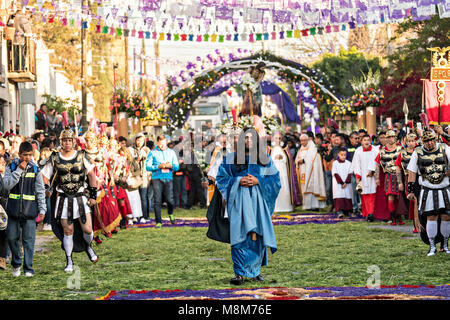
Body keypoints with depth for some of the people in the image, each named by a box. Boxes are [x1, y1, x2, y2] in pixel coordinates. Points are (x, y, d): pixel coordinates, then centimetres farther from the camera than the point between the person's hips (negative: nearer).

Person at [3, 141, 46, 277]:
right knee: (12, 237, 4)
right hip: (14, 209, 1)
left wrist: (42, 209, 2)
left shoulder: (35, 169, 3)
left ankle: (28, 268, 3)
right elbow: (7, 185, -10)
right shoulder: (11, 167, 3)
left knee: (29, 240, -3)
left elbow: (40, 191, 6)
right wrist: (19, 170, -14)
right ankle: (16, 264, 24)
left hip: (29, 209, -1)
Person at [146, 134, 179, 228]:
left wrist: (170, 166, -7)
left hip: (168, 178, 2)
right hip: (157, 179, -1)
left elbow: (177, 167, 14)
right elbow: (148, 166, -1)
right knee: (157, 201, -6)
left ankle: (171, 214, 23)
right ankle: (158, 222, 0)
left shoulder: (171, 152, 17)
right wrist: (159, 166, -13)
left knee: (170, 200, -8)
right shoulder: (152, 153, 8)